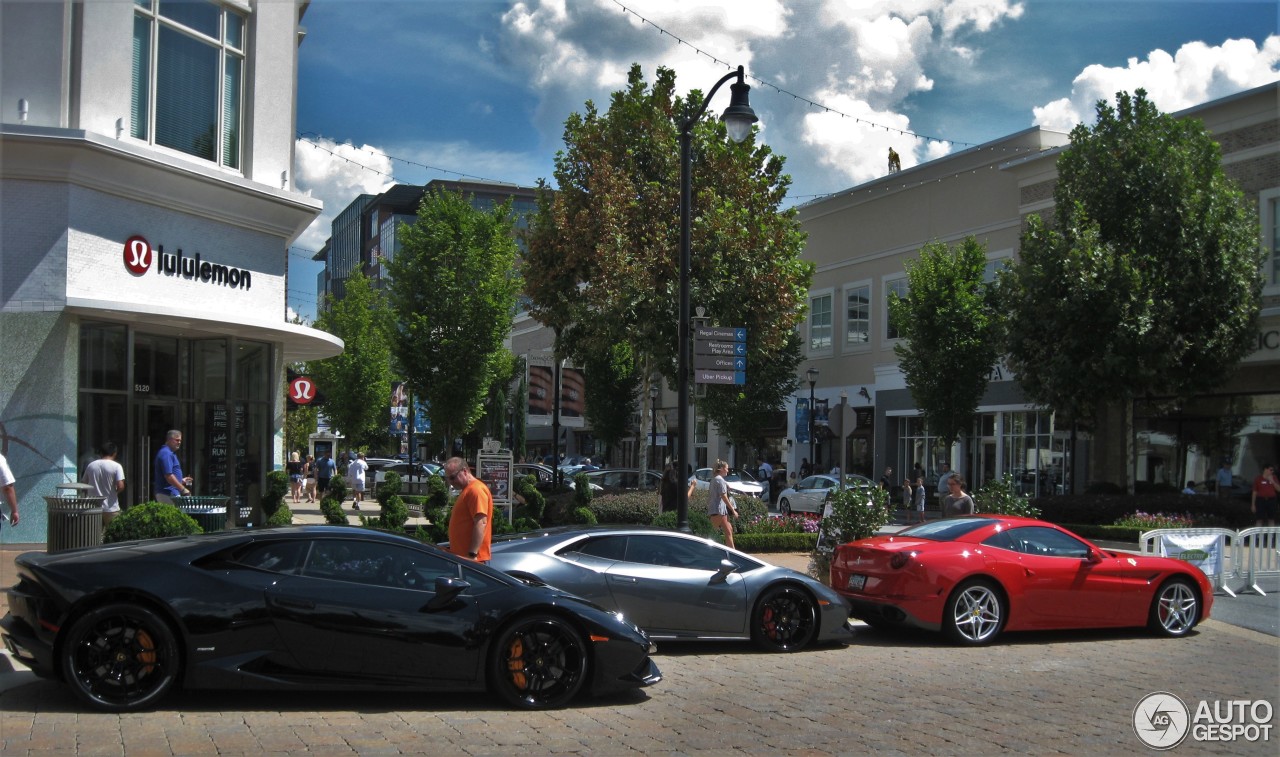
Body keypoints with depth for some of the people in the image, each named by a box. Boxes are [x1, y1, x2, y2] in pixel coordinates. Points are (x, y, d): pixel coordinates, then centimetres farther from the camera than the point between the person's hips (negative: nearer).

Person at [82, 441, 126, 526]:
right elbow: (120, 486, -18)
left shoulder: (90, 466, 4)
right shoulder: (116, 466, -9)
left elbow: (83, 483, 12)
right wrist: (116, 491, 3)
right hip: (111, 509, -4)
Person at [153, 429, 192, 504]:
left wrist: (181, 480, 18)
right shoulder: (166, 453, -14)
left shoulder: (170, 453, 19)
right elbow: (168, 476, -21)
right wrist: (183, 489, -18)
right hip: (169, 494, -11)